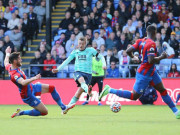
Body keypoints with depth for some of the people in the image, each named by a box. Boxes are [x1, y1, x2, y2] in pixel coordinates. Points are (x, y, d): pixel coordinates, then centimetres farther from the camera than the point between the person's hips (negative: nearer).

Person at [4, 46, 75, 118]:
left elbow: (6, 63, 21)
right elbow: (23, 82, -53)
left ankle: (63, 107, 23)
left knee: (52, 88, 10)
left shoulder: (10, 67, -5)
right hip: (28, 95, -10)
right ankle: (21, 112, 2)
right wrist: (34, 78, -64)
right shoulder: (14, 74, -34)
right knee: (44, 112, -7)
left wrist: (8, 54, 39)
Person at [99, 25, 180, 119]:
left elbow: (128, 51, -2)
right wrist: (161, 57, -17)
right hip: (144, 74, -10)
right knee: (134, 96, 0)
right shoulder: (151, 44, -23)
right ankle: (109, 90, 6)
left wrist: (133, 57, 18)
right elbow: (151, 61, -30)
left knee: (163, 90, 9)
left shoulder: (141, 41, 0)